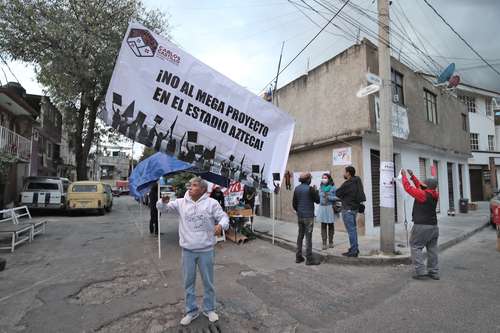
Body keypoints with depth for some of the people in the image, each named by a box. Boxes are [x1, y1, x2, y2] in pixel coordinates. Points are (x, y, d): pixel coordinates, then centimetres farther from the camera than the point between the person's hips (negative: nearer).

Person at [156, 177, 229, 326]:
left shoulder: (211, 203, -6)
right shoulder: (180, 203, 0)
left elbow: (223, 217, -6)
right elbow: (162, 208, 0)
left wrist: (220, 225, -29)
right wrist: (163, 201, -24)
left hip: (206, 249, -2)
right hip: (187, 250, 2)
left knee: (208, 281, 14)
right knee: (188, 282, 16)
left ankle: (209, 309, 36)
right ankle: (191, 311, 36)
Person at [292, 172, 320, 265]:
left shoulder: (297, 189, 4)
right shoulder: (310, 189, -14)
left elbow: (294, 203, 8)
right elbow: (317, 200, -6)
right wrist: (316, 191, 8)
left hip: (300, 216, 6)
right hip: (308, 216, -6)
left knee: (300, 236, 14)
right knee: (308, 237, -1)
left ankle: (298, 257, 19)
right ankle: (309, 259, 5)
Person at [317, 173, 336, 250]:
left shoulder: (333, 187, -2)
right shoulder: (321, 187, 10)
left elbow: (336, 197, -7)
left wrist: (328, 197, -16)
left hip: (330, 208, -2)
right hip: (322, 208, 3)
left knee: (331, 225, 8)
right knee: (323, 226, 0)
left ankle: (330, 242, 21)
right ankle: (324, 243, 4)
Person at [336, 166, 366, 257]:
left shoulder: (347, 184, -19)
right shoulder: (357, 181, 7)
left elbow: (338, 193, -10)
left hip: (348, 209, -9)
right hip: (355, 207, 9)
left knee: (351, 230, -3)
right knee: (353, 229, 17)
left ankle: (353, 251, 3)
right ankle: (355, 249, 26)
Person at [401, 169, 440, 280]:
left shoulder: (422, 194, -16)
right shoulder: (435, 195, 6)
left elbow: (408, 188, -9)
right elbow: (419, 186, 17)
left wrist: (404, 175, 3)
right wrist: (412, 175, 21)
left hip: (421, 226, -8)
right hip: (434, 226, 8)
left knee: (416, 247, -1)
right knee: (432, 249, 14)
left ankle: (421, 272, -4)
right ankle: (434, 272, 20)